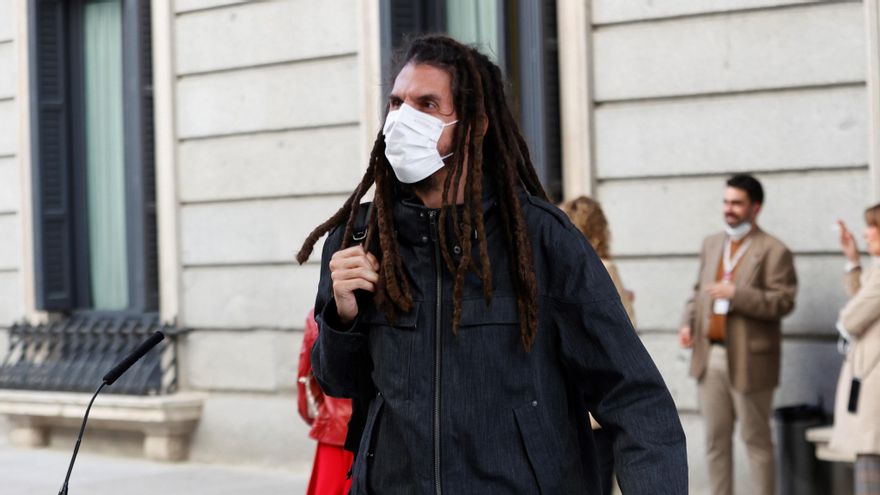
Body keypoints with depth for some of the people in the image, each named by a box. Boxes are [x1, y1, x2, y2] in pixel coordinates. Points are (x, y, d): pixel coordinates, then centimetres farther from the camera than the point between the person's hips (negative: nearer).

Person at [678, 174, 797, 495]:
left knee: (756, 439, 2)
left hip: (749, 359, -6)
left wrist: (736, 294, -21)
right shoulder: (712, 244, 15)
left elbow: (783, 302, -14)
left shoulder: (773, 251, -7)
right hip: (710, 356, 6)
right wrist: (688, 323, 3)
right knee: (716, 439, 10)